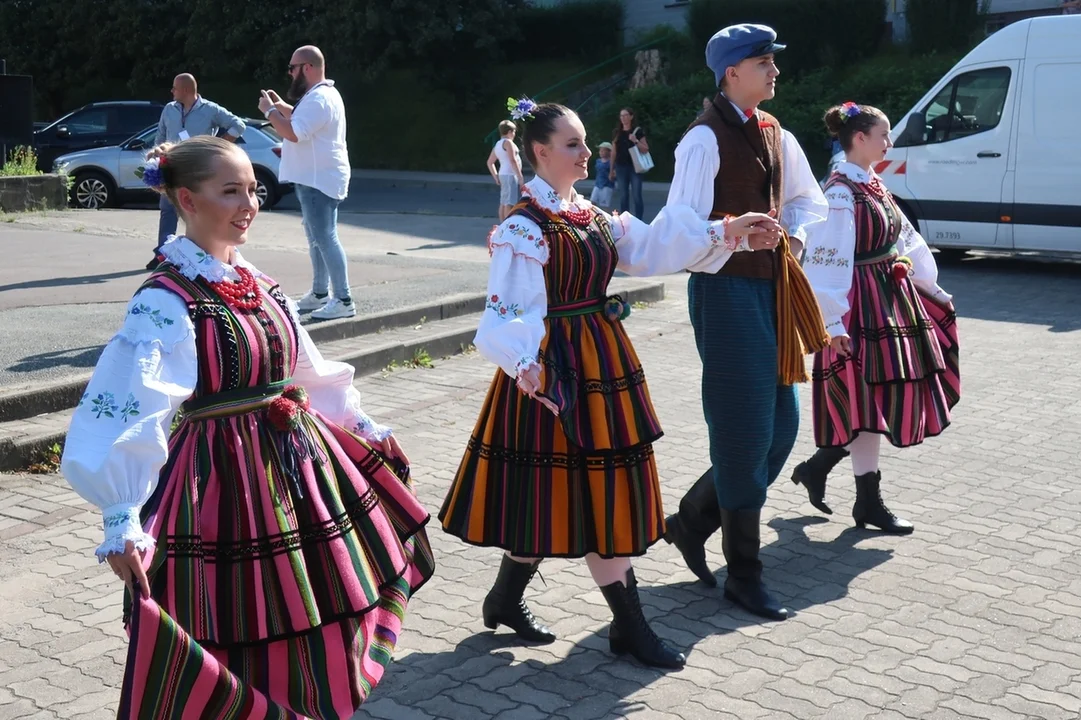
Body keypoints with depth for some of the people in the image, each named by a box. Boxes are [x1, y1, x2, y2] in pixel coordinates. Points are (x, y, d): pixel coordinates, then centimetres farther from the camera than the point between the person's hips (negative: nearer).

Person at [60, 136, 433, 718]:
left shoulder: (254, 282, 7)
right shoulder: (167, 300, -17)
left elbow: (309, 371, 19)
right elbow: (129, 407, -26)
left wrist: (362, 428, 25)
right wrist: (123, 517, -35)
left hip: (295, 463, 8)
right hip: (223, 476, -7)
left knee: (307, 622, 18)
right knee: (233, 638, 4)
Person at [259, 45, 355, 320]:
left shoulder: (318, 99, -19)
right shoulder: (321, 94, 17)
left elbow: (293, 133, -27)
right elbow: (303, 121, 33)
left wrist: (269, 110, -13)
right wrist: (281, 106, 21)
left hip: (319, 180, -11)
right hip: (315, 179, 11)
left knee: (325, 238, -12)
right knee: (317, 238, 17)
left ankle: (343, 300, -12)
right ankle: (319, 293, 27)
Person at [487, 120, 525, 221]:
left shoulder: (498, 144, 18)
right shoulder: (508, 142, -9)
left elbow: (490, 162, 23)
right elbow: (513, 161, -18)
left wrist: (496, 177, 23)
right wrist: (520, 177, -18)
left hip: (503, 174, 10)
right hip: (510, 175, -10)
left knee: (503, 203, 11)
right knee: (510, 203, -13)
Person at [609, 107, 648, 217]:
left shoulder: (638, 131, -1)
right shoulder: (616, 132, 9)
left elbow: (646, 149, -2)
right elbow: (614, 152, 14)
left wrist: (636, 141, -17)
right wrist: (611, 169, 14)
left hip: (635, 167, -3)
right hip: (621, 167, 3)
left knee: (637, 196, -7)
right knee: (623, 196, 5)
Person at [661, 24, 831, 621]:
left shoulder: (775, 136, 13)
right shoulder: (705, 139, -12)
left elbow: (808, 198, 26)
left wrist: (797, 233, 10)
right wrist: (722, 265, -17)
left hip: (771, 289, 8)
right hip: (727, 291, -8)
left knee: (781, 426, 10)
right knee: (743, 431, -3)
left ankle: (692, 520, 28)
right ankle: (743, 575, 11)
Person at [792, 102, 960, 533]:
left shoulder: (873, 186, 13)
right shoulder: (841, 192, -15)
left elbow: (906, 238, 20)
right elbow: (828, 259, -20)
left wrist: (931, 288, 23)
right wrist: (833, 321, -23)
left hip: (892, 300, 9)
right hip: (861, 306, -9)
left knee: (878, 399, 12)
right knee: (866, 400, -1)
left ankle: (817, 468, 24)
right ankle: (868, 503, 11)